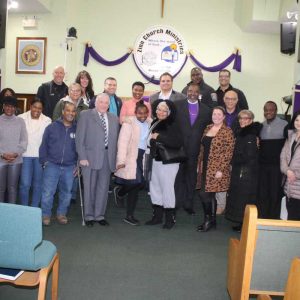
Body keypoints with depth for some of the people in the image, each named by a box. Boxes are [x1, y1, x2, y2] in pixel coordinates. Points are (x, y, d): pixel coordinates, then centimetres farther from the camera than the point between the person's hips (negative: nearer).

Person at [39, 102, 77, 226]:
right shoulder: (52, 127, 2)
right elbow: (44, 146, 5)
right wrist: (44, 161, 0)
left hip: (69, 167, 1)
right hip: (52, 165, -1)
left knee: (66, 193, 10)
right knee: (47, 192, -3)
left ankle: (61, 214, 26)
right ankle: (45, 215, 12)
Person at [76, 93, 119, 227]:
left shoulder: (114, 118, 14)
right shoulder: (86, 115, 3)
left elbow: (116, 139, 13)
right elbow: (80, 137, -2)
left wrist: (115, 158, 4)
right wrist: (82, 156, -10)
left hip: (108, 158, 3)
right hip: (90, 157, -3)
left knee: (103, 188, 7)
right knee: (89, 188, 4)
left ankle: (99, 215, 19)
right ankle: (89, 216, 16)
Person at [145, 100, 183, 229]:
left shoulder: (172, 125, -12)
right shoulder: (155, 123, 7)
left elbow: (178, 143, -26)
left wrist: (159, 137, -22)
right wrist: (152, 139, 3)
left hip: (168, 162, -7)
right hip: (156, 160, 7)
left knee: (167, 189, -2)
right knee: (155, 188, 12)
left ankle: (170, 218, 14)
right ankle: (157, 216, 26)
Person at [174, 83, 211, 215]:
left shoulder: (206, 110, 7)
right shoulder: (177, 105, 2)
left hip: (195, 149, 2)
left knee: (191, 177, 10)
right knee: (178, 176, 5)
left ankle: (189, 204, 21)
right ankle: (177, 203, 15)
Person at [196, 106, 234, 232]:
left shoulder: (227, 131, -8)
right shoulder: (208, 128, 12)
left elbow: (228, 153, -12)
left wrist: (221, 170, -16)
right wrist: (199, 164, 14)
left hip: (217, 169, -6)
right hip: (205, 167, 6)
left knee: (204, 194, -8)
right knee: (209, 195, 10)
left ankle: (209, 220, 10)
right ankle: (211, 220, 22)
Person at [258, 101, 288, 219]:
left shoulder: (284, 125, -3)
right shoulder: (260, 126, 11)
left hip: (277, 165, -4)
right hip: (262, 165, 4)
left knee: (275, 194, 3)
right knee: (262, 194, 7)